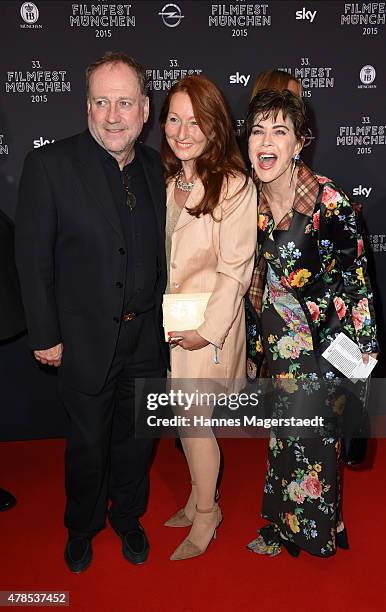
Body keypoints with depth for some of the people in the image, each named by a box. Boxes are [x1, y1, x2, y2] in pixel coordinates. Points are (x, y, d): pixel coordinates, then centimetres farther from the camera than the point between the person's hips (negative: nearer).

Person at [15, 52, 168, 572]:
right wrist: (45, 335, -10)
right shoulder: (49, 165, -13)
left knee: (136, 438, 21)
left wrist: (166, 320, 6)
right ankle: (82, 527, 44)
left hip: (147, 338, 4)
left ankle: (128, 517, 47)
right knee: (88, 445, 16)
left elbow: (159, 251, 8)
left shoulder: (156, 168, 1)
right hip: (86, 342, -3)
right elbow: (33, 259, -11)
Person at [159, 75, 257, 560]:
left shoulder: (234, 187, -16)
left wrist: (207, 330, -17)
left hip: (208, 326, -6)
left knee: (193, 421, 4)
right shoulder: (165, 181, 6)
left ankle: (206, 515, 29)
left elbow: (235, 270, -16)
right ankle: (198, 498, 40)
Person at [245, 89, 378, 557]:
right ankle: (284, 526, 42)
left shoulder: (329, 201, -20)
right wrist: (254, 348, 11)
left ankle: (315, 530, 38)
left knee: (314, 434, 10)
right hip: (276, 335, 5)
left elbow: (356, 282, -14)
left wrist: (364, 354, -12)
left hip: (322, 339, -5)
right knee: (284, 433, 18)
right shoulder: (252, 200, -3)